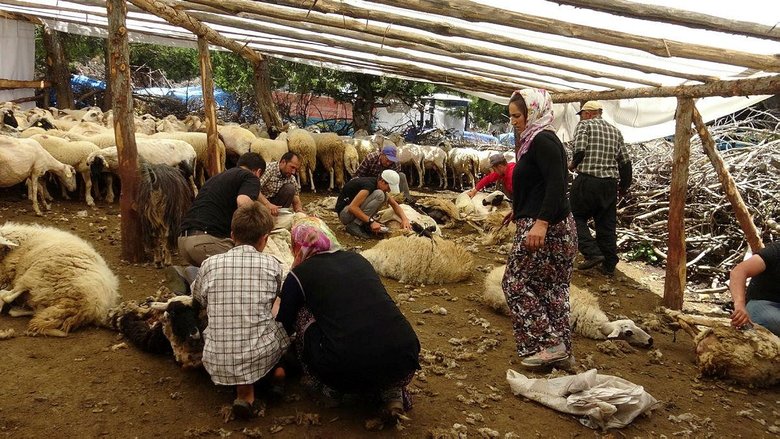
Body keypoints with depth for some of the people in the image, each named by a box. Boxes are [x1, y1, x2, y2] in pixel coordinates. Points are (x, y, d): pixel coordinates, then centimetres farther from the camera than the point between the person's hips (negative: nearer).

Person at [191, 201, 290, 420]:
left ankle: (245, 389, 9)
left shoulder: (210, 264, 1)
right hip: (261, 357, 0)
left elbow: (198, 300, 20)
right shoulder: (272, 264, -2)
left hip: (217, 363, 0)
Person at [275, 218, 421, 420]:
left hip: (348, 370, -3)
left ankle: (324, 384, 23)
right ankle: (390, 390, 16)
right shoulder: (357, 258, 22)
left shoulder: (299, 274, 10)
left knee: (301, 312, 19)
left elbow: (283, 328, 23)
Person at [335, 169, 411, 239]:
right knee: (379, 195, -23)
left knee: (384, 197, 1)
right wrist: (371, 221, -31)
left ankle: (362, 224, 0)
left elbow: (394, 204, 10)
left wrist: (404, 219, -6)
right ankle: (354, 226, -19)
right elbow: (352, 207, -31)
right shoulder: (368, 185, -24)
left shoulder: (376, 184, 4)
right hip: (344, 213, -9)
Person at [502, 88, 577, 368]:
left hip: (544, 228, -10)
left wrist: (541, 222, -32)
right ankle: (562, 347, 21)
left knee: (516, 283, -2)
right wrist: (520, 210, 34)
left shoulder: (543, 141, -14)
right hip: (556, 227, 10)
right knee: (552, 286, 13)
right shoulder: (534, 140, 15)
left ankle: (550, 344, 1)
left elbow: (556, 185, -24)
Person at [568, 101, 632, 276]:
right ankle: (609, 265, 15)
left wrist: (573, 164, 5)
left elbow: (579, 151, -15)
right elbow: (625, 161, 14)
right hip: (610, 183, 6)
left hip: (588, 180, -5)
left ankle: (593, 253, -6)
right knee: (607, 224, 11)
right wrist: (624, 185, 23)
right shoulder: (615, 130, 17)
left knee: (577, 217, 8)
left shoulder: (585, 125, 0)